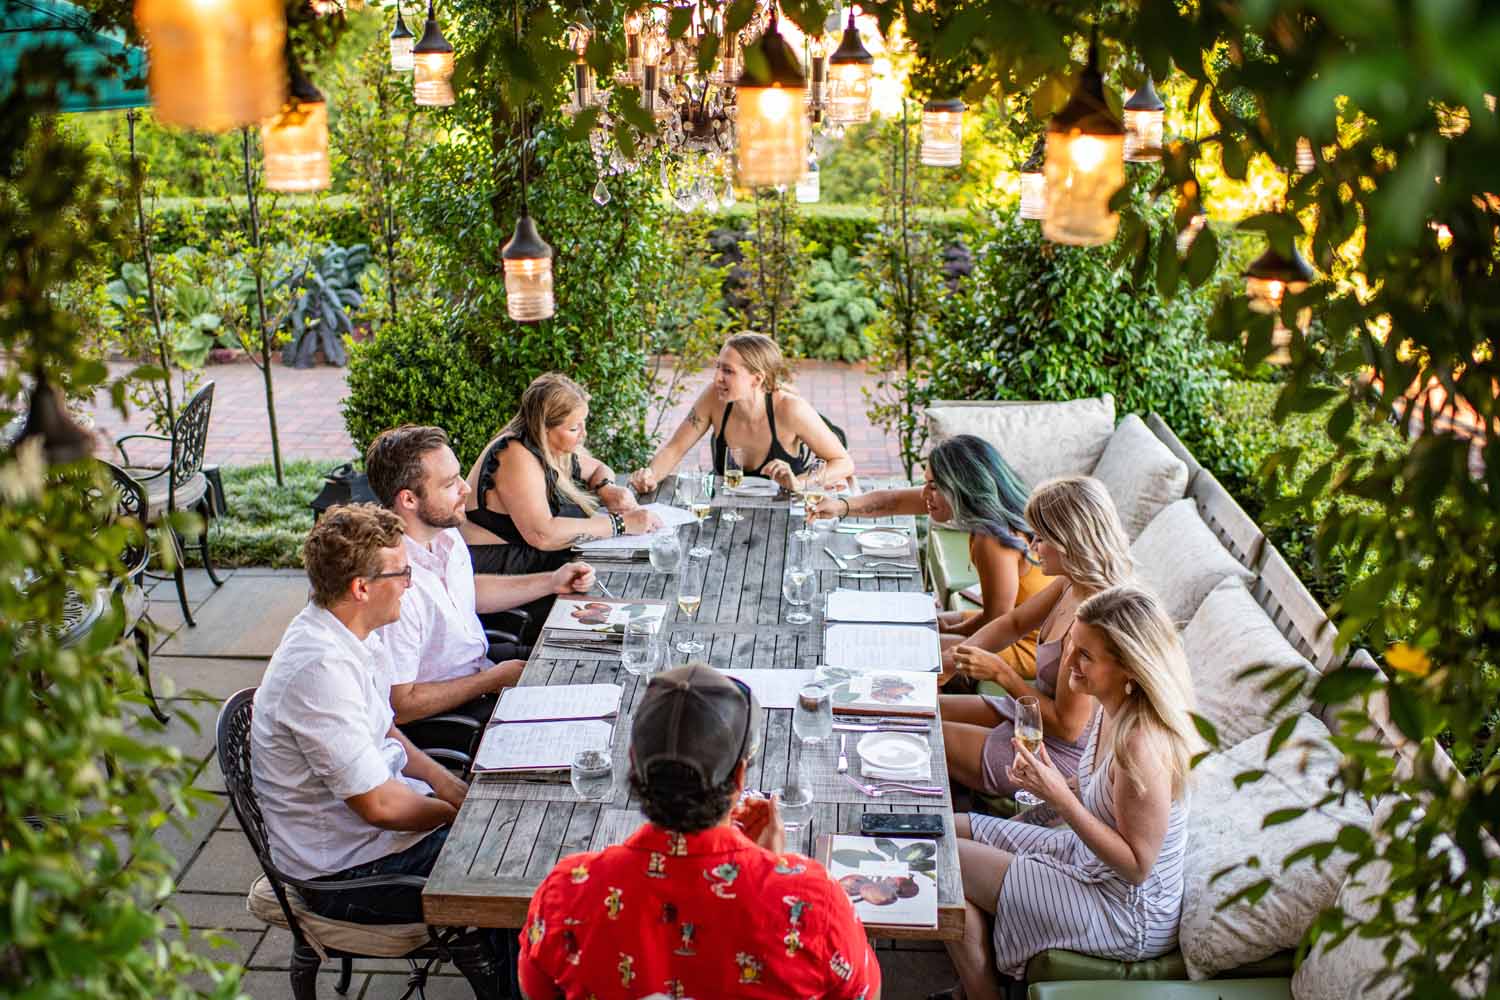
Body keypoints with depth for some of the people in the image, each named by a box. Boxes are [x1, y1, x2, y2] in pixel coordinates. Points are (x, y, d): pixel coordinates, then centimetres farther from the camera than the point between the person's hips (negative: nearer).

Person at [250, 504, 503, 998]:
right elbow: (378, 805, -25)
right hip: (346, 872, -9)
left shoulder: (349, 635, 0)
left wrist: (452, 787, 2)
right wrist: (458, 812, -9)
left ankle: (475, 940, 17)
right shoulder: (321, 669, -29)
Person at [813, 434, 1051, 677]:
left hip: (1029, 646, -9)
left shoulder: (994, 543, -34)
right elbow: (895, 500, -2)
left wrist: (950, 630, -4)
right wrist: (842, 506, -16)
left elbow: (995, 621, -22)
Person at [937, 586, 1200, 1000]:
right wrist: (1056, 784, -6)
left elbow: (1137, 865, -25)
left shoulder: (1144, 744, -32)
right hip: (1088, 858, 9)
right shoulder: (1113, 708, -5)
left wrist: (1060, 798, -29)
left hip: (1130, 916, -9)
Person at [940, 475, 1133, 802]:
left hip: (1062, 756, -9)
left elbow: (1067, 726, -28)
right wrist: (954, 657, -2)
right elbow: (1013, 623, 11)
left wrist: (1000, 672, -23)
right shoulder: (1072, 584, -6)